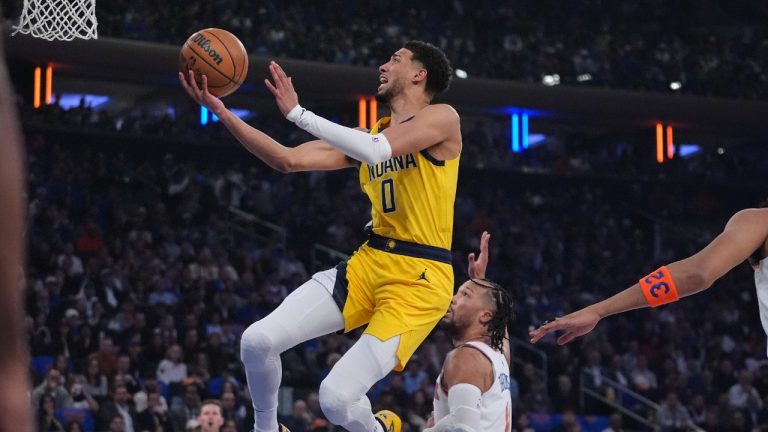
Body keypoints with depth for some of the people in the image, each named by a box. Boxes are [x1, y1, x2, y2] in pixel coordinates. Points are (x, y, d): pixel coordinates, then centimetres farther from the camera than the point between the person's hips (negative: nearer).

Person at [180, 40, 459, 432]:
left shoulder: (442, 118, -5)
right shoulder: (367, 136, 16)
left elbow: (377, 151, -22)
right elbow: (288, 160, 10)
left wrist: (297, 112, -17)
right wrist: (220, 111, 2)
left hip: (419, 280, -7)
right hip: (368, 264, 7)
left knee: (336, 398, -17)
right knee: (258, 340, -9)